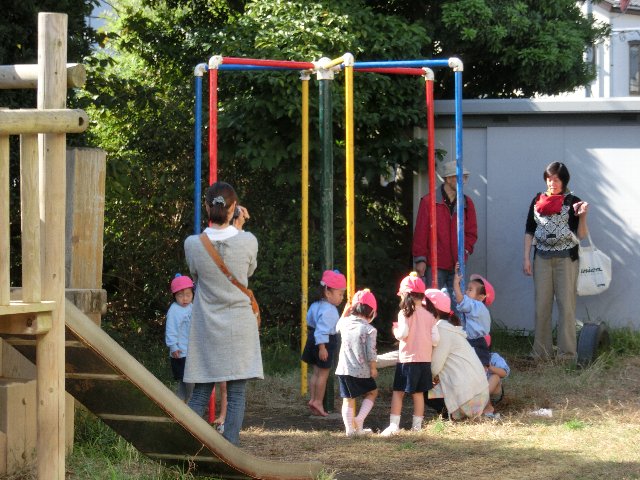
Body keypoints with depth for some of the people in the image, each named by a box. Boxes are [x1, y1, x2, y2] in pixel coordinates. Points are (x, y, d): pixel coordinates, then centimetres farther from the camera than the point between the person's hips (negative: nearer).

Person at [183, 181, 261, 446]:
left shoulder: (193, 244, -9)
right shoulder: (247, 241, -11)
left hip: (206, 328, 1)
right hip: (239, 328, -1)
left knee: (200, 394, 8)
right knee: (236, 394, 3)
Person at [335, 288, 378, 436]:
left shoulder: (345, 323, 1)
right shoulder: (369, 330, -13)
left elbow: (337, 327, 27)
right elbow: (371, 352, -13)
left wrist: (346, 312, 30)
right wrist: (373, 369, 0)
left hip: (343, 369, 4)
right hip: (361, 371, -4)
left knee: (348, 399, 10)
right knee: (372, 391, 19)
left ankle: (349, 428, 4)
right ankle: (360, 418, 3)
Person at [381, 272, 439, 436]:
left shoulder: (405, 313, -9)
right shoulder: (429, 316, 3)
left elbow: (403, 334, -18)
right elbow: (435, 340, 0)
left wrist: (396, 331, 3)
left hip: (407, 359, -4)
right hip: (425, 360, 4)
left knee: (398, 392, 2)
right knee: (418, 393, 11)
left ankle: (394, 424, -5)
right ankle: (417, 425, 13)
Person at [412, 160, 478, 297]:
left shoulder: (467, 203, 9)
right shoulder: (428, 202, -2)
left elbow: (471, 232, 13)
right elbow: (420, 232, -2)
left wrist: (465, 250, -3)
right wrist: (420, 259, -6)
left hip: (457, 265, 3)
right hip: (435, 266, -3)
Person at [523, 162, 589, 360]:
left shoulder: (572, 202, 0)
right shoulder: (538, 201, 8)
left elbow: (581, 235, -1)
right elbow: (529, 231, 11)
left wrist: (583, 216, -18)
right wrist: (526, 258, 4)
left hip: (566, 258, -3)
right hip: (542, 257, 3)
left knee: (566, 305, -4)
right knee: (542, 305, 3)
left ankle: (567, 354, -2)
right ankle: (541, 352, 8)